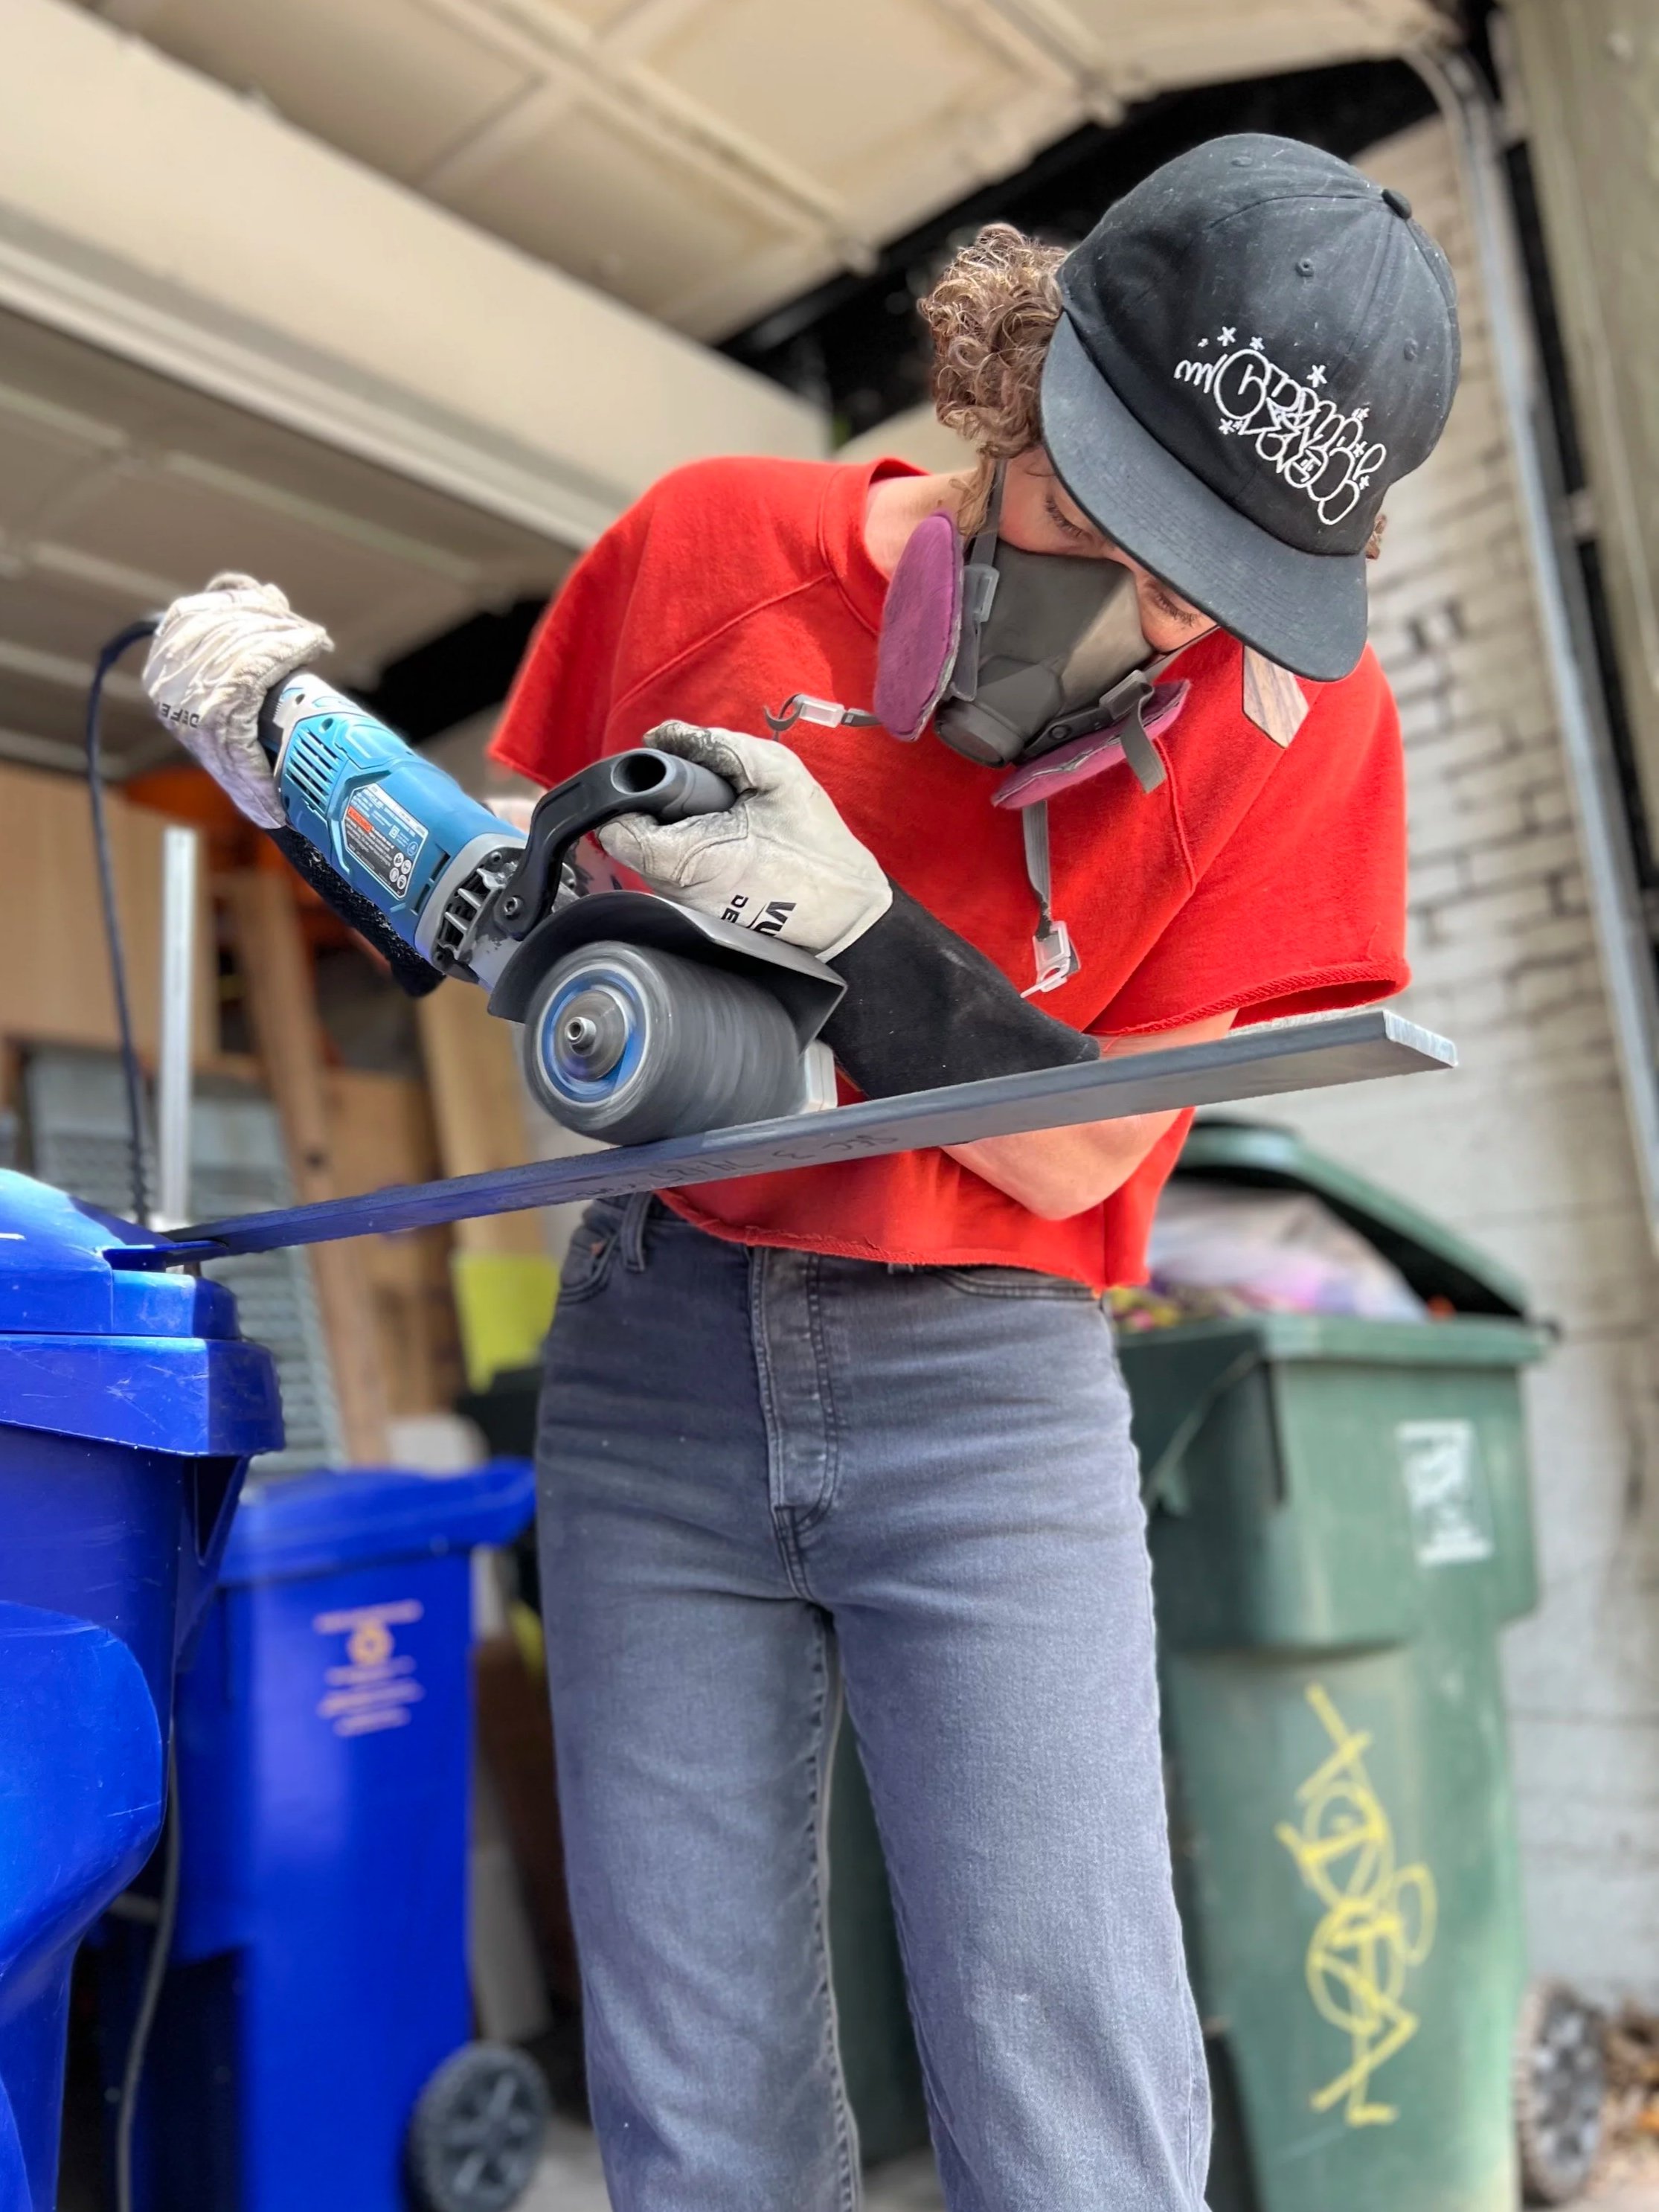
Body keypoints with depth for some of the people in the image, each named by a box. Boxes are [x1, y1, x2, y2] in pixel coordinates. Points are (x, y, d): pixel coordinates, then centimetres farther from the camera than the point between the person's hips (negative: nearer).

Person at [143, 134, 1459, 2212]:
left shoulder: (1292, 713, -4)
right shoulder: (716, 548, -1)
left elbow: (1072, 1150, -7)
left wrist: (853, 922, -21)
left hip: (984, 1401, -1)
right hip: (658, 1356, 2)